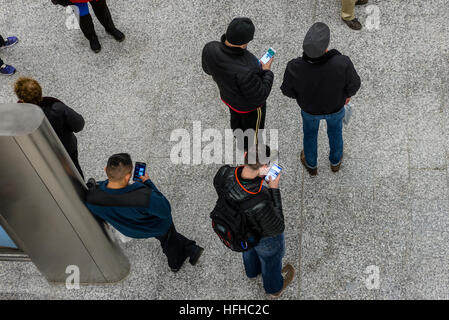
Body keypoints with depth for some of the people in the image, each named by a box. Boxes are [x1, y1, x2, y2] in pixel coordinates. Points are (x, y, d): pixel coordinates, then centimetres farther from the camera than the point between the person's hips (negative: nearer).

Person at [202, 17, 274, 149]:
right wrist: (266, 72, -16)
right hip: (249, 104, -6)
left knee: (237, 118, 35)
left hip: (228, 94, 6)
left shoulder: (210, 48, -29)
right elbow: (259, 97, -30)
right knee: (253, 128, 26)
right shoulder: (245, 71, -47)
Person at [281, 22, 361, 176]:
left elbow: (288, 90, -19)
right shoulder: (342, 64, -41)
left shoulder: (295, 68, -40)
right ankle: (335, 161, 60)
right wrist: (348, 93, 5)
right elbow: (354, 83, -20)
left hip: (309, 107, 0)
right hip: (335, 106, 0)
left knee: (310, 131, 32)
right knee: (335, 128, 33)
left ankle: (311, 164, 58)